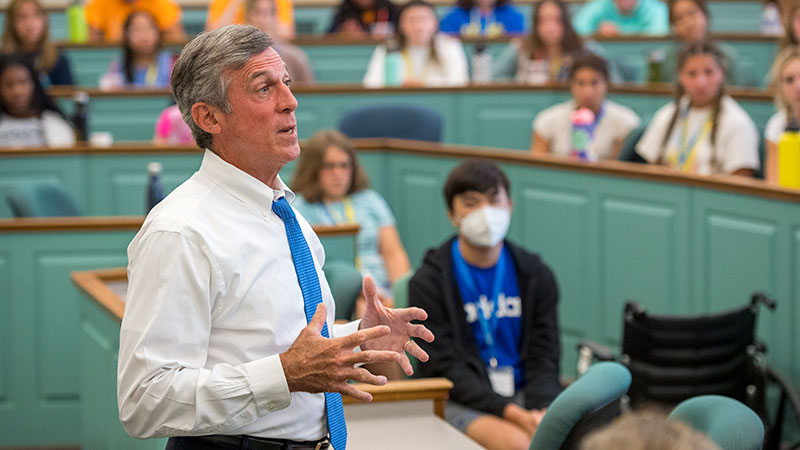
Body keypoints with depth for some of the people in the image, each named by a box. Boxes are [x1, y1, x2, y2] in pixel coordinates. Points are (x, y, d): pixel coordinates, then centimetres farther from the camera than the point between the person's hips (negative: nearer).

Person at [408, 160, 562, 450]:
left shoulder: (536, 275, 10)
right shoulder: (428, 282, -2)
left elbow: (543, 358, 6)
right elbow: (445, 369, -8)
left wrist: (540, 411, -16)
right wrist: (514, 414, -19)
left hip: (525, 394, 3)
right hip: (461, 402, -3)